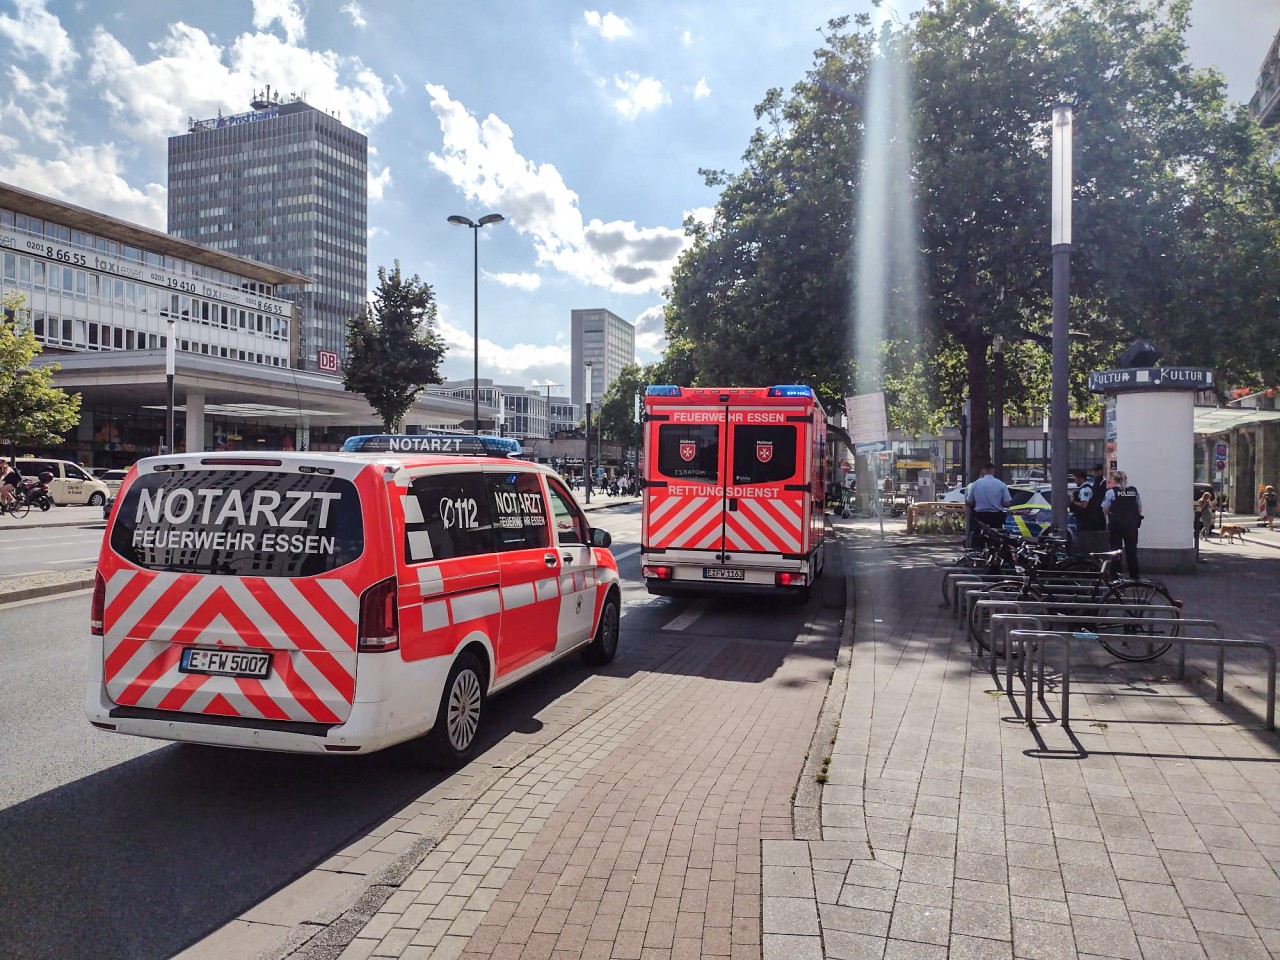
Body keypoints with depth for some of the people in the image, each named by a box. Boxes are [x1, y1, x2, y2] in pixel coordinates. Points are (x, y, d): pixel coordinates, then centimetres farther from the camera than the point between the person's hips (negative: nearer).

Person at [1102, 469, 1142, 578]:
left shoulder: (1111, 492, -9)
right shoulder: (1135, 491, 3)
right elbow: (1139, 509, 6)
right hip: (1132, 523, 3)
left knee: (1115, 548, 6)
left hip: (1116, 523, -3)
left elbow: (1105, 510, -8)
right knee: (1131, 549, 10)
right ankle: (1134, 575, 14)